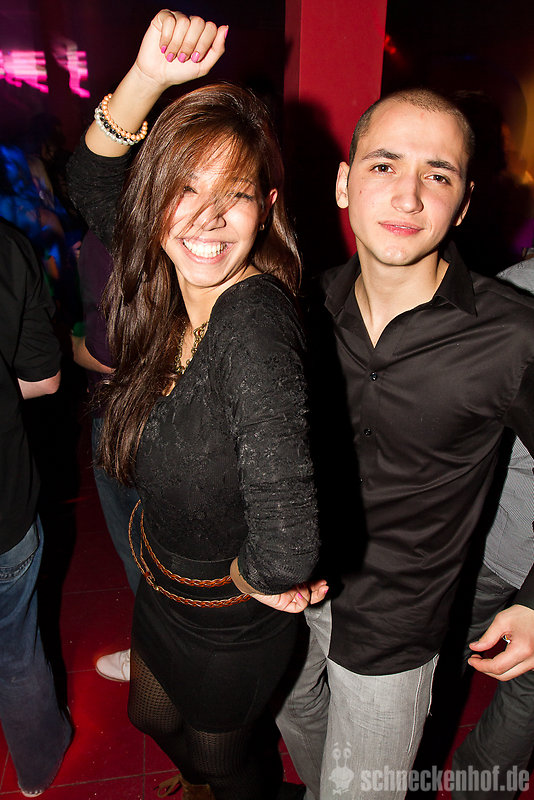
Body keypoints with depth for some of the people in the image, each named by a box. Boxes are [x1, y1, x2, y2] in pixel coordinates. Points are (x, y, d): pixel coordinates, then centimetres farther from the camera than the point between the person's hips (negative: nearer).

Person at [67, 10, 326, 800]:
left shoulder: (257, 314, -37)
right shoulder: (169, 290, -14)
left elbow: (288, 539, -45)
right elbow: (92, 184, 0)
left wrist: (257, 575, -22)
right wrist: (148, 75, -16)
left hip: (231, 621, -7)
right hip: (164, 584, 7)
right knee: (154, 717, 35)